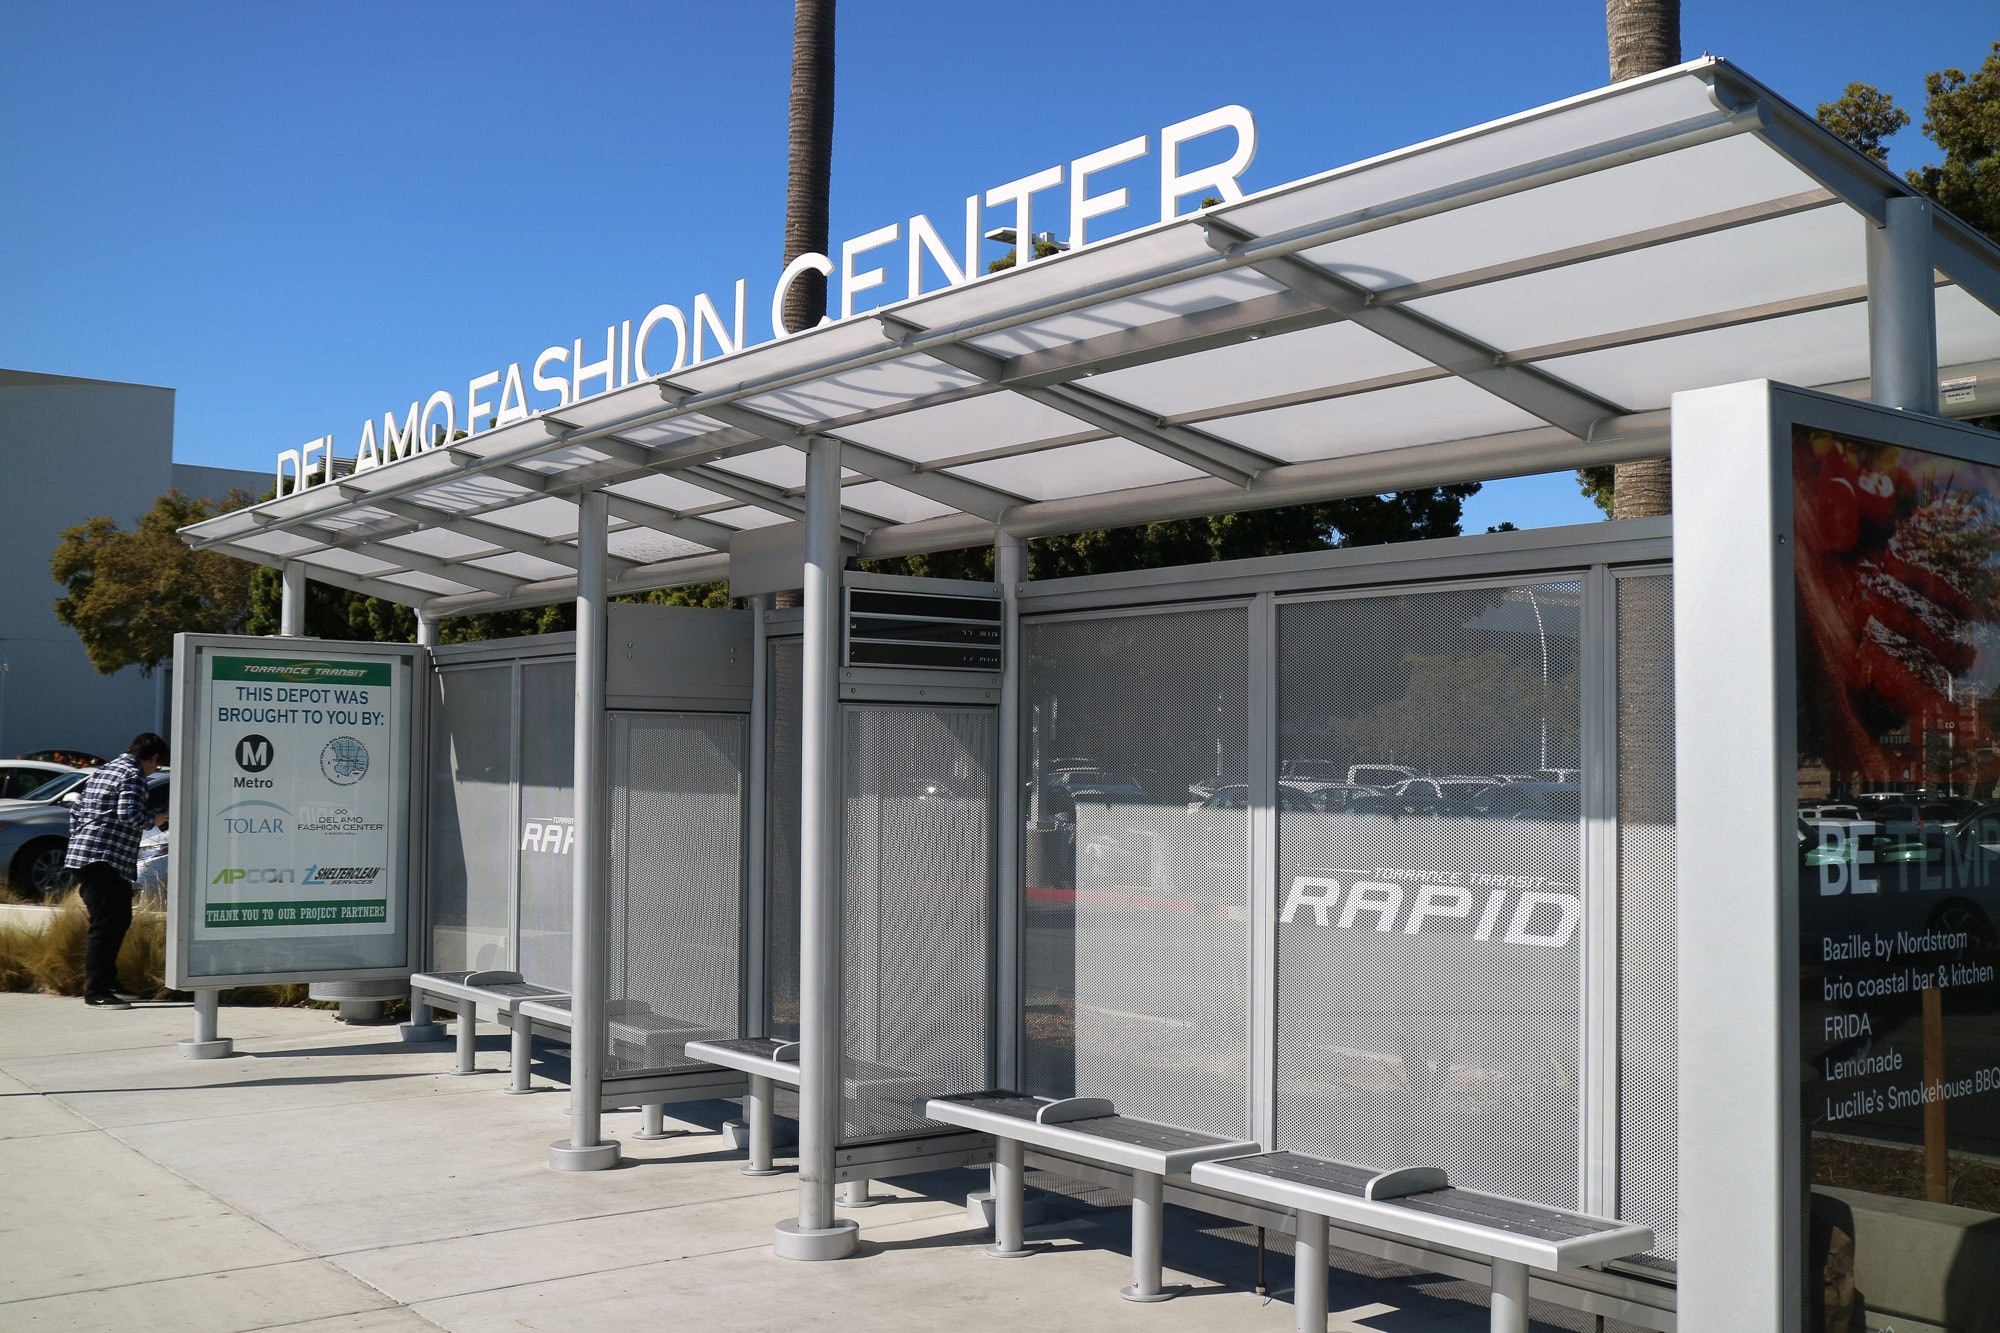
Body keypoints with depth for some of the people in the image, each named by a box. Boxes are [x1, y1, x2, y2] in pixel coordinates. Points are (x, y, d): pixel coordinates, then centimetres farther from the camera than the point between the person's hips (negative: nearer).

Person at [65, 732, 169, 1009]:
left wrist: (79, 844, 26)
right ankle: (95, 992, -8)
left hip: (83, 859, 10)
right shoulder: (133, 775, -8)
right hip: (103, 863, -10)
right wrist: (153, 819, -3)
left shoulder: (105, 771, 21)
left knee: (119, 920, 17)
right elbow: (128, 814, -21)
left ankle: (106, 982, 24)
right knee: (105, 924, -9)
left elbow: (76, 810, 24)